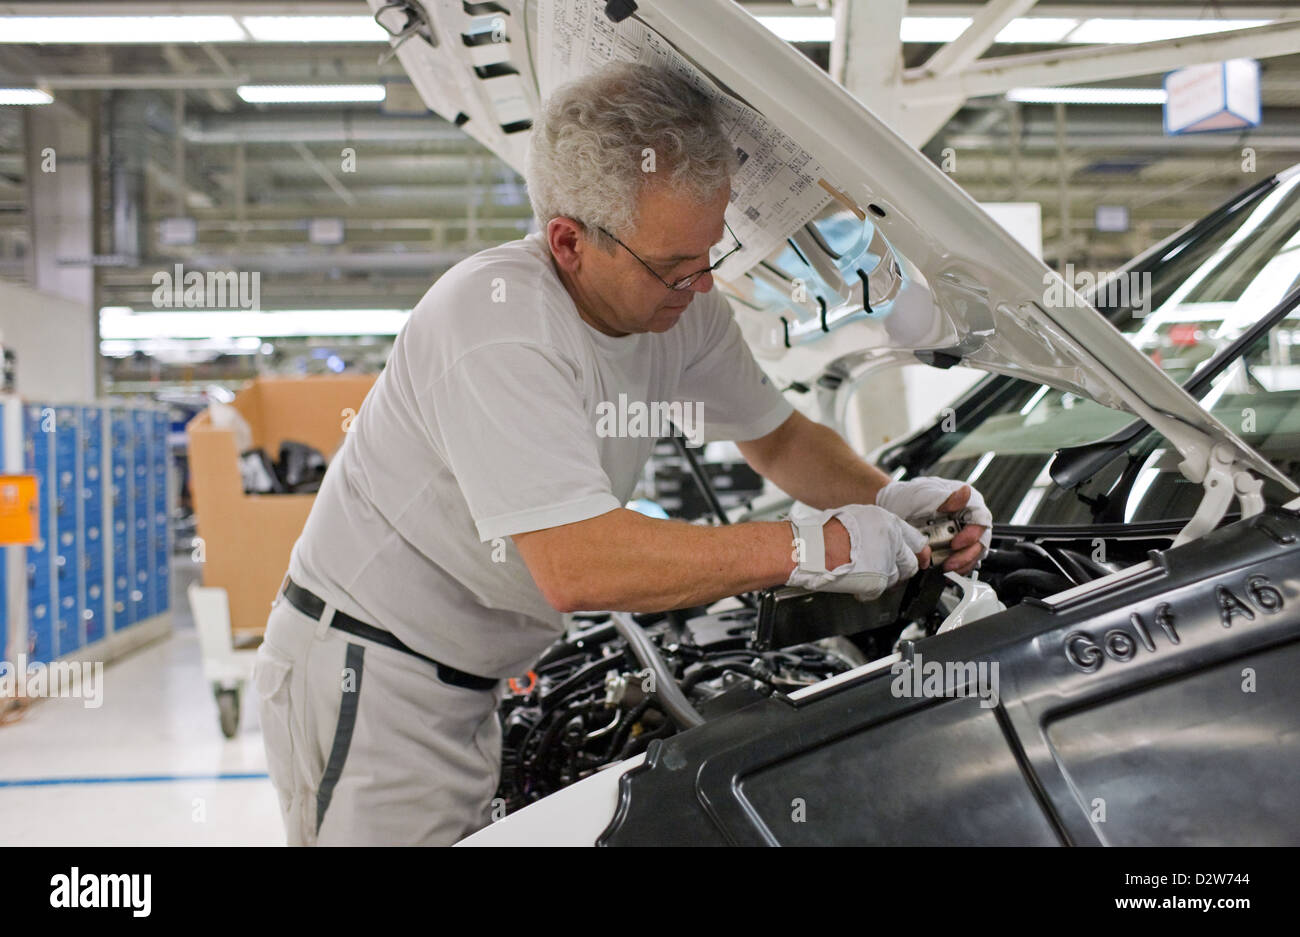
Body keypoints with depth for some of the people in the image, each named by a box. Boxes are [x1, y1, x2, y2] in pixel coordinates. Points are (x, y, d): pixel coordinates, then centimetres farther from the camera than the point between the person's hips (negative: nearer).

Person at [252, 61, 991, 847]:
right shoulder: (497, 324, -30)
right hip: (367, 677, -8)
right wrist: (811, 549, -33)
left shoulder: (680, 305, -4)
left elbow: (778, 435, 12)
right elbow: (577, 567, -37)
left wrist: (887, 500, -8)